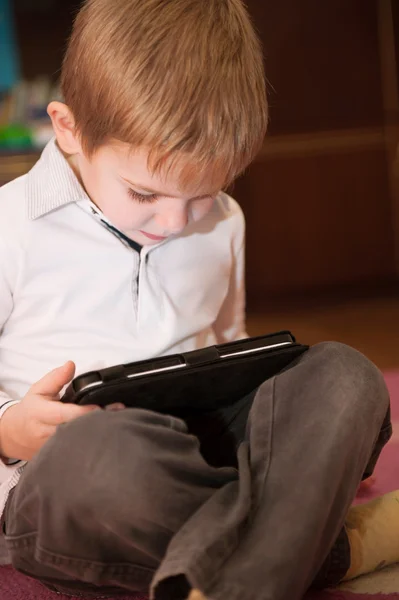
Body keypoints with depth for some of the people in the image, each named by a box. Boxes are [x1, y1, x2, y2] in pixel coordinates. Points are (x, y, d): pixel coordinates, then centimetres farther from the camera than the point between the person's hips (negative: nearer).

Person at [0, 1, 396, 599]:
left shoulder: (221, 223, 15)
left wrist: (253, 387, 8)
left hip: (202, 442, 6)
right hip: (64, 476, -5)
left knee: (344, 374, -19)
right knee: (108, 448, -42)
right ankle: (330, 547, -22)